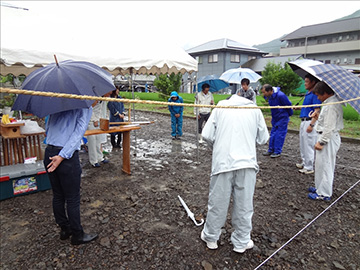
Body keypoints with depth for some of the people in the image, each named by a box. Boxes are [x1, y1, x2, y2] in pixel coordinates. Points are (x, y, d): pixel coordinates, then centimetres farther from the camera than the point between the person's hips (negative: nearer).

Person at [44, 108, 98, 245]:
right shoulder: (85, 107, -7)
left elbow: (47, 127, 17)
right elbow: (79, 132, -16)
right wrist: (62, 156, -17)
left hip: (48, 154, 7)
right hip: (68, 157, -7)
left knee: (58, 196, 18)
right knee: (73, 199, 6)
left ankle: (64, 229, 35)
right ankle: (77, 235, 21)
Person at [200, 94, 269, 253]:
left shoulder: (220, 107, 9)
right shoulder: (255, 109, 12)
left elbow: (207, 134, 1)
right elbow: (263, 138, 13)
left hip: (223, 162, 0)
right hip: (247, 162, 1)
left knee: (217, 202, 12)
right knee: (244, 204, 13)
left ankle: (211, 237, 31)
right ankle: (241, 242, 28)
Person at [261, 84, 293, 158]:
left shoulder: (280, 95, -25)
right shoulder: (269, 96, -4)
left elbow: (288, 105, -13)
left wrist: (289, 114, -1)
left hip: (282, 118, -7)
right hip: (274, 117, 7)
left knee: (279, 135, -4)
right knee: (273, 134, 10)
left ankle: (277, 152, 4)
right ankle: (271, 150, 19)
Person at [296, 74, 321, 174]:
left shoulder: (315, 94, -13)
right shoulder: (307, 94, 15)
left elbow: (316, 111, -18)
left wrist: (311, 125, -22)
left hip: (310, 122, -10)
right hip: (303, 121, 10)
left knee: (309, 145, -4)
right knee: (303, 144, 17)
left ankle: (309, 167, 5)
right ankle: (304, 163, 30)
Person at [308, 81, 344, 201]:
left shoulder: (331, 106, -21)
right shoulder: (329, 102, 12)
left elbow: (329, 127, -24)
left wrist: (321, 142, -20)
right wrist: (318, 117, 7)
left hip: (328, 138, -11)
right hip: (326, 136, 11)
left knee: (325, 166, -2)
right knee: (321, 164, 19)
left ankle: (324, 194, 9)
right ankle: (320, 188, 33)